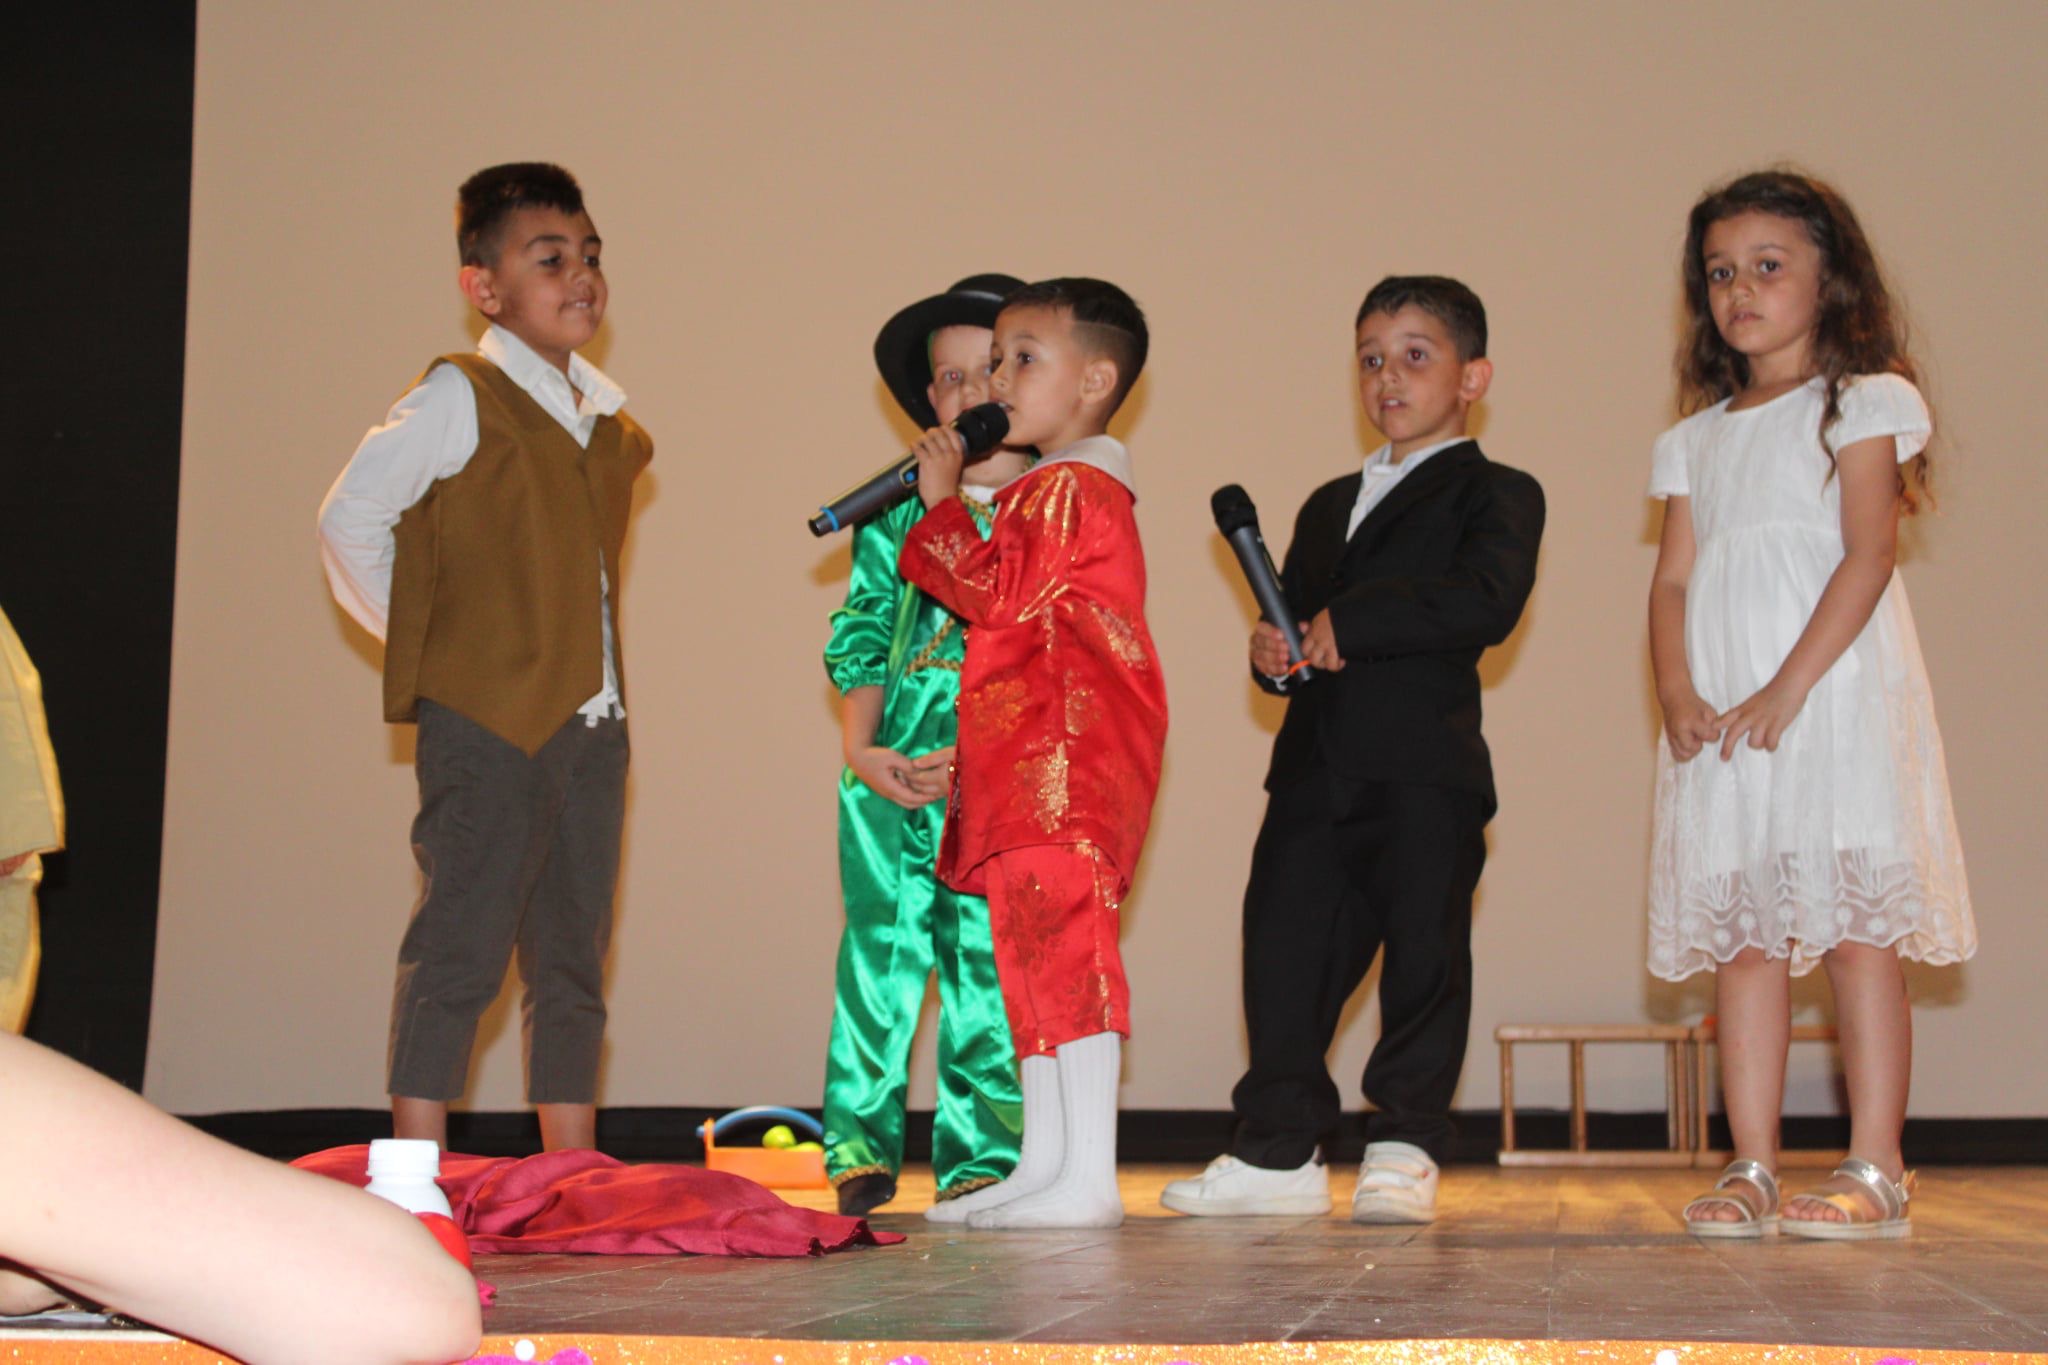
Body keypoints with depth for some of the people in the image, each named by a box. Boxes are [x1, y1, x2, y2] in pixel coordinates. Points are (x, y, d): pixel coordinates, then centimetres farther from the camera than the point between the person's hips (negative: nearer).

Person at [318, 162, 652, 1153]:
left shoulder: (608, 416, 15)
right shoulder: (459, 399, -6)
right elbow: (350, 521, -9)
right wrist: (422, 642, -5)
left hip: (590, 719, 7)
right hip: (484, 719, -7)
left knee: (574, 958, 10)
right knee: (464, 948, -8)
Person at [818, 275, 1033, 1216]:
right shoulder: (897, 512, 12)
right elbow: (857, 637, 11)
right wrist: (862, 750, -4)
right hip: (889, 769, 2)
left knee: (987, 956, -1)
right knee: (880, 945, 0)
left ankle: (981, 1156, 7)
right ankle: (860, 1147, 9)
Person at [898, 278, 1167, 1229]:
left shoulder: (1065, 488, -10)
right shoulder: (1066, 489, 24)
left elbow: (1000, 592, -19)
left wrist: (943, 506, -9)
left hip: (1066, 754, -11)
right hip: (1032, 761, 11)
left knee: (1064, 939, -13)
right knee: (1031, 944, 12)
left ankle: (1089, 1178, -14)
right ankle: (1044, 1161, 17)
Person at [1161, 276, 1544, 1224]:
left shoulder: (1496, 495, 2)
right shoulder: (1329, 505, 24)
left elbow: (1486, 603, -16)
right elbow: (1294, 608, 23)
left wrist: (1348, 626, -16)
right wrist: (1272, 654, -2)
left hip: (1425, 770, -6)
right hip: (1314, 771, 6)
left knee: (1423, 950, -2)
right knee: (1286, 949, 5)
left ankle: (1405, 1152, 8)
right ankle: (1279, 1152, 13)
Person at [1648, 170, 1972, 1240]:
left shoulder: (1862, 406, 4)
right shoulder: (1695, 441, 20)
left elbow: (1867, 557, -8)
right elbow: (1672, 581, 12)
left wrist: (1787, 689, -17)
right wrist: (1677, 693, -7)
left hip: (1837, 700, -5)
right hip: (1721, 724, 5)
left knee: (1854, 925, -7)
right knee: (1742, 936, 2)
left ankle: (1875, 1172, -5)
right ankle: (1752, 1168, 4)